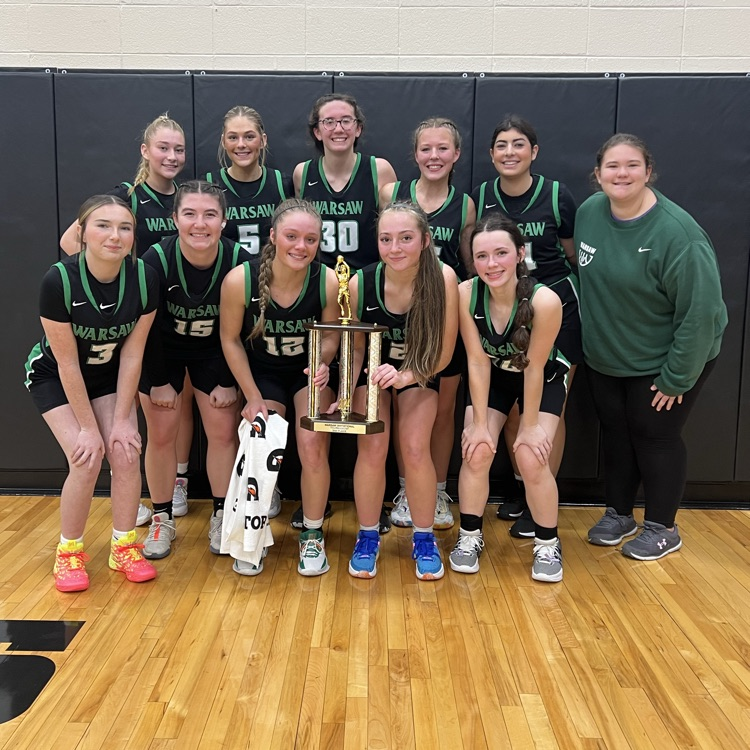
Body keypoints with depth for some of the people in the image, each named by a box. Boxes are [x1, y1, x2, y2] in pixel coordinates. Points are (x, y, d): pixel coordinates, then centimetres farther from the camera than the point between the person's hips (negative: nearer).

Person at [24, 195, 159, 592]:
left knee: (126, 452, -11)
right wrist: (88, 426, -18)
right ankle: (68, 553, 7)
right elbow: (67, 362, -23)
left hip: (109, 374, 3)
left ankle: (124, 548, 9)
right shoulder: (59, 280, -31)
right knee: (86, 459, -16)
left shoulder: (144, 279, -23)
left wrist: (122, 419, -14)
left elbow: (131, 354, -15)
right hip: (54, 377, -3)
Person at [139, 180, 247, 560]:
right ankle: (162, 520, 19)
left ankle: (222, 517, 18)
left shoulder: (239, 260, -26)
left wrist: (229, 381, -10)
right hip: (163, 349, -1)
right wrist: (159, 381, -10)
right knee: (161, 434, 2)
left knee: (223, 432, 0)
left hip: (214, 351, 1)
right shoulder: (157, 259, -28)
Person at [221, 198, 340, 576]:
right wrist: (253, 398, -10)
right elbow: (231, 340, -10)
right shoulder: (240, 280, -25)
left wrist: (322, 361, -27)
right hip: (262, 372, 0)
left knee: (312, 445, -18)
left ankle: (312, 536, 7)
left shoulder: (328, 282, -23)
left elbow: (331, 336, -5)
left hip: (309, 372, 0)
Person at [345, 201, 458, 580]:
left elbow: (444, 353, -18)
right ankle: (367, 537, 10)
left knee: (414, 448, -17)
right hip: (374, 368, 1)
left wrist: (405, 376, -32)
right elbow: (355, 349, -9)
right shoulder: (361, 283, -25)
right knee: (372, 448, -15)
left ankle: (424, 539, 8)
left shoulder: (443, 278, -27)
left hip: (420, 371, 0)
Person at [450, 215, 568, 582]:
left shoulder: (545, 300, -36)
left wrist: (530, 426, -15)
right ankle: (470, 536, 12)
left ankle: (548, 545, 11)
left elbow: (534, 368, -25)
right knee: (477, 451, -10)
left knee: (531, 459, -14)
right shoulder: (466, 293, -28)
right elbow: (477, 362, -20)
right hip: (492, 376, 2)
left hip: (545, 378, -2)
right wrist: (480, 423, -16)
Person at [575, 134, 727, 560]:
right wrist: (588, 339, 10)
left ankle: (663, 529, 26)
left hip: (664, 360, -5)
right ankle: (619, 514, 35)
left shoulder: (677, 233, -26)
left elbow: (699, 312, -24)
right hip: (605, 358, 6)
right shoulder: (589, 213, -7)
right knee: (615, 432, 15)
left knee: (654, 436, 5)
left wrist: (677, 378, -19)